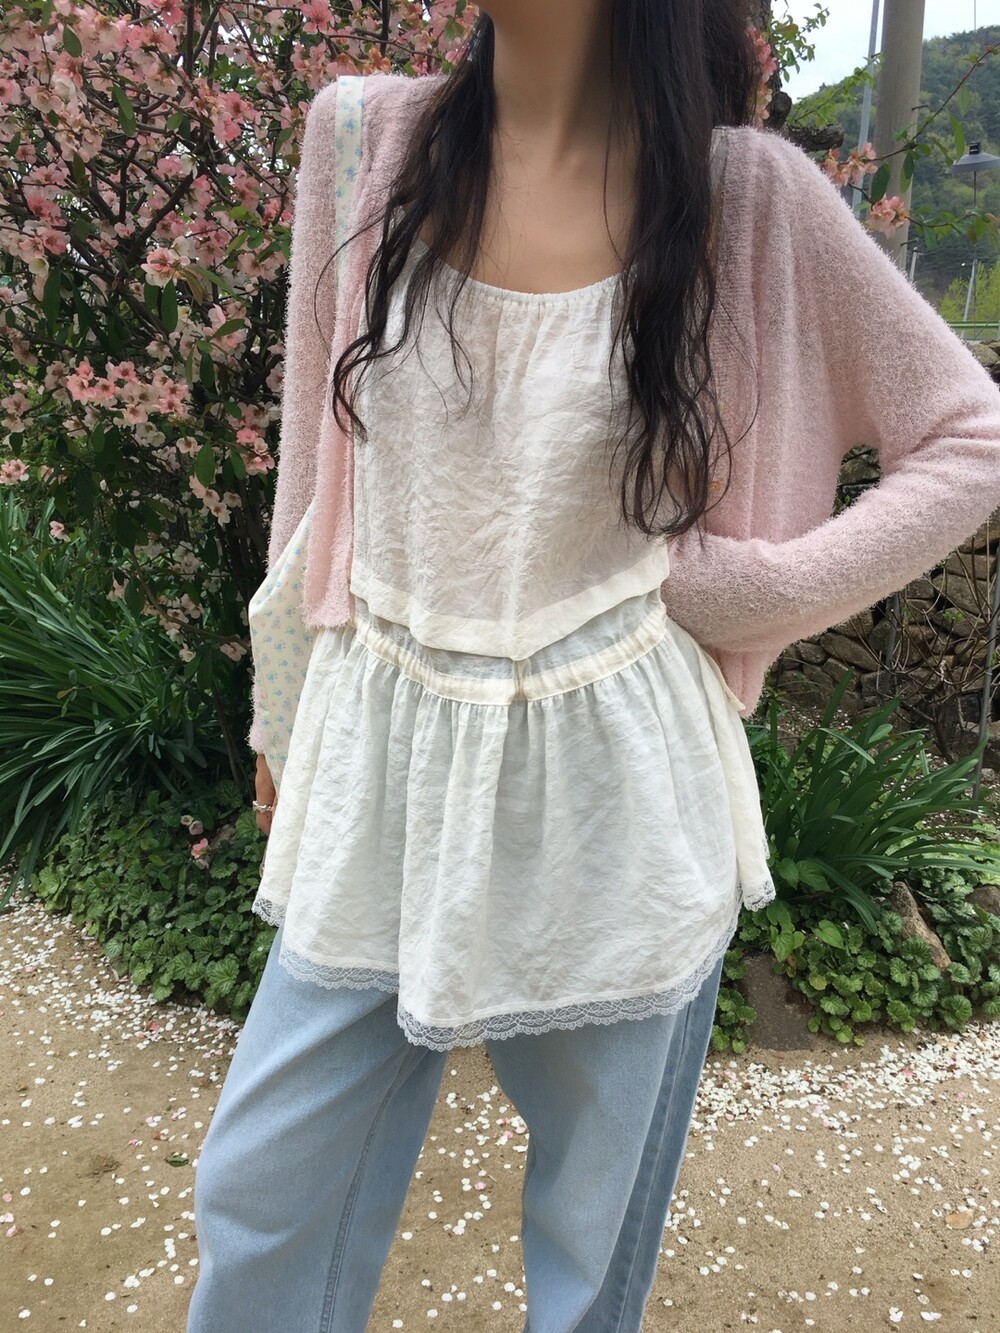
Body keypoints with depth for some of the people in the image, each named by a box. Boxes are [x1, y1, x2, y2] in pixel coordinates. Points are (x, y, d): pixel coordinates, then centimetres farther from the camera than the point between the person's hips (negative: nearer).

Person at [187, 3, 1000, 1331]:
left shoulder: (746, 193, -8)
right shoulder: (366, 138, -1)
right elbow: (318, 454, 8)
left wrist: (737, 588, -8)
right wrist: (290, 709, 14)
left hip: (612, 788, -2)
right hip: (385, 766, 3)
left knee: (595, 1226, 18)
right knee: (260, 1190, 15)